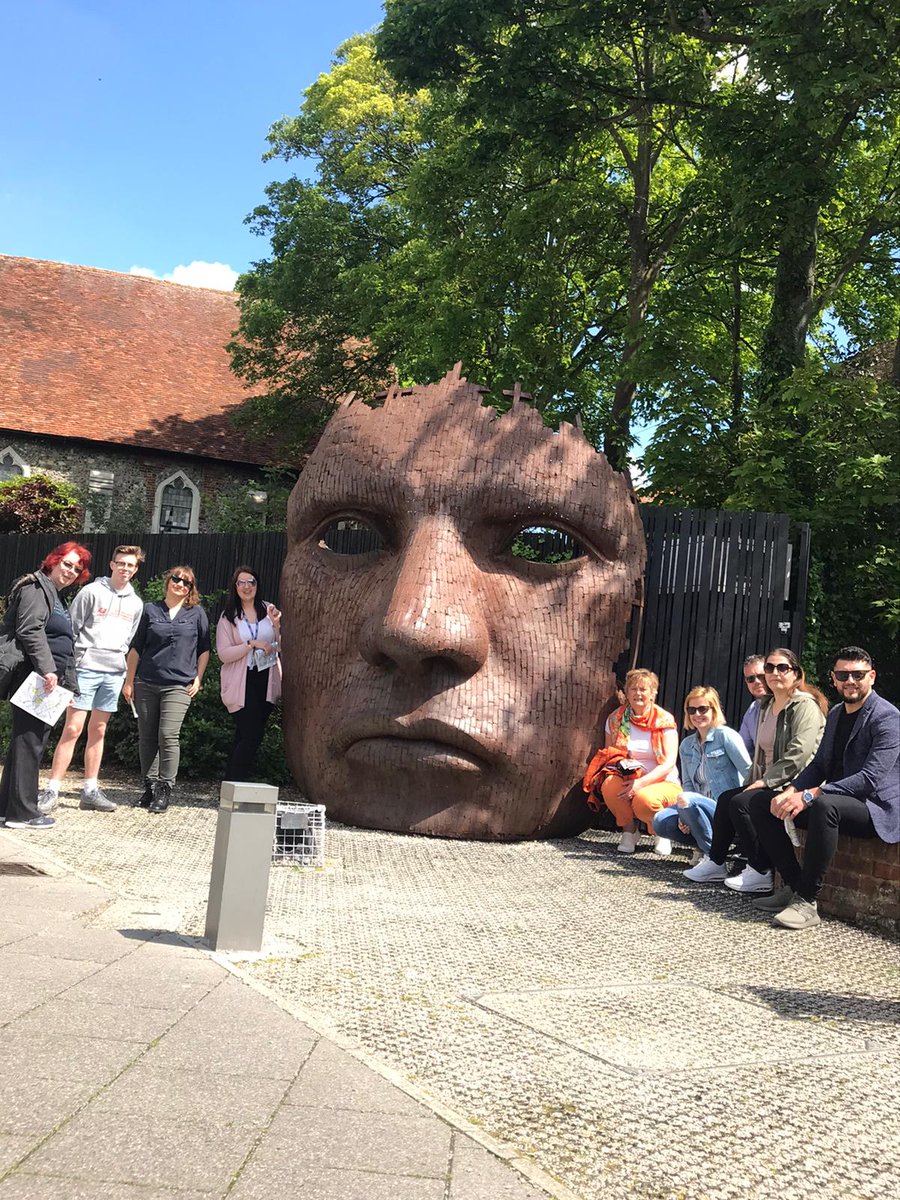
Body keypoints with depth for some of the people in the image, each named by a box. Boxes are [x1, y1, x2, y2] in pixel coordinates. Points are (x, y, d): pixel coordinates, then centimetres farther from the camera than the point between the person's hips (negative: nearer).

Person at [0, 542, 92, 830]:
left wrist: (66, 682, 22)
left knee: (24, 742, 12)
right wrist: (47, 670, -25)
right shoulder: (37, 587, -7)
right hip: (36, 678, -10)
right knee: (29, 742, -6)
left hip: (49, 680, 10)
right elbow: (29, 630, -20)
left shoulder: (56, 596, 22)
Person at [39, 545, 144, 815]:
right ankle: (51, 791, -4)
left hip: (114, 673, 5)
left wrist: (118, 660, 9)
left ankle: (91, 790, 14)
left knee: (98, 731, 9)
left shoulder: (136, 603, 13)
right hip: (86, 668, -5)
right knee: (72, 729, -8)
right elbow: (70, 628, -3)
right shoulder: (91, 592, -2)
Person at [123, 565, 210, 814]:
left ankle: (165, 789, -6)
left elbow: (204, 649, 11)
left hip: (179, 685, -2)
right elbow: (136, 648, 10)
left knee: (168, 735, -13)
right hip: (146, 683, 3)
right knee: (146, 737, 6)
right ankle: (150, 786, 17)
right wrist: (129, 681, 7)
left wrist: (198, 678, 3)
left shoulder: (196, 614, 6)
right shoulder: (150, 610, 8)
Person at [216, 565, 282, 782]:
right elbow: (223, 654, -8)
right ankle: (233, 783, -2)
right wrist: (252, 644, -15)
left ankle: (233, 783, 15)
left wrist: (277, 626, -8)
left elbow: (281, 646, 9)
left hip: (266, 680, 3)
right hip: (242, 683, -3)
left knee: (245, 736, 8)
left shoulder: (268, 610, 7)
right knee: (251, 734, -11)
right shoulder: (228, 617, 0)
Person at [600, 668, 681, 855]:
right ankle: (629, 831, -4)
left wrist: (642, 782, -26)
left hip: (661, 783, -3)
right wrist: (615, 768, -13)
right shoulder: (615, 719, 5)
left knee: (644, 800, -36)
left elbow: (669, 762, -13)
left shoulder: (664, 720, -5)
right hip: (627, 780, 3)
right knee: (609, 786, -31)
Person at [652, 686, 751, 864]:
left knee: (686, 799, -31)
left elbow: (750, 773, -10)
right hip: (703, 809, 6)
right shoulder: (686, 745, 14)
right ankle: (704, 844, 4)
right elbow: (688, 783, 11)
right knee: (660, 821, -15)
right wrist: (685, 815, -7)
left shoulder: (726, 736, -5)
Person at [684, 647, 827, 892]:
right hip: (769, 783, 9)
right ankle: (715, 864, 3)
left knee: (740, 802, -21)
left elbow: (799, 754, -21)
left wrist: (765, 781, -19)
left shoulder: (805, 706, -11)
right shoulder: (766, 706, 18)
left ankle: (761, 873, -13)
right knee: (726, 797, -4)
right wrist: (756, 780, 8)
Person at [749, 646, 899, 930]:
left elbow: (870, 779, -24)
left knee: (824, 804, -40)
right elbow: (819, 765, 15)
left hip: (877, 809, -9)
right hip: (836, 802, 9)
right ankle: (793, 885, -4)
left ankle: (807, 901, -30)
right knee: (760, 803, -4)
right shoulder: (835, 714, 14)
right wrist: (790, 791, -6)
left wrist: (810, 795, -28)